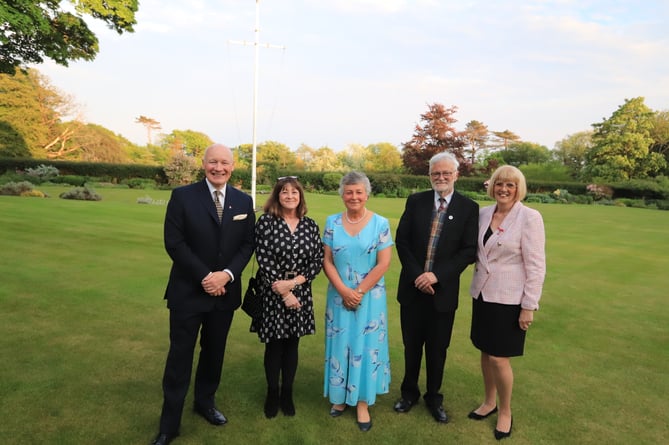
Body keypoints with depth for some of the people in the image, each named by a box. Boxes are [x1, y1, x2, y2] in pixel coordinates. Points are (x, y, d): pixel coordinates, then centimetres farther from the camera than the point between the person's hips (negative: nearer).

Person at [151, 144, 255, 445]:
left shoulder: (244, 201, 3)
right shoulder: (182, 196, -7)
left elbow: (248, 244, 2)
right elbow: (174, 242, -12)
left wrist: (227, 274, -14)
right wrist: (204, 276, -17)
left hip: (225, 291, 3)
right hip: (187, 291, -3)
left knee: (214, 352, 17)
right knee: (180, 357, 5)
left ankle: (205, 402, 40)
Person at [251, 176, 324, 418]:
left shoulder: (310, 225, 2)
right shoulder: (266, 222, -7)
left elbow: (317, 261, -1)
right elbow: (264, 260, -12)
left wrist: (293, 282, -14)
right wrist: (283, 293, -13)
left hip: (300, 292, 3)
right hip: (272, 293, -2)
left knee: (292, 344, 12)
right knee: (274, 345, 8)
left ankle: (287, 394, 30)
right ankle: (272, 394, 28)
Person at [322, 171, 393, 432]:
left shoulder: (380, 223, -6)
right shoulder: (332, 222, 0)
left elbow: (384, 263, -9)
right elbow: (327, 261, -2)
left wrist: (359, 291, -13)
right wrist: (344, 291, -12)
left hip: (369, 296, -2)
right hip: (339, 295, 2)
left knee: (366, 346, 6)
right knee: (340, 345, 11)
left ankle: (363, 401, 20)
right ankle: (341, 396, 28)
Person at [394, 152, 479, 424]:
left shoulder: (469, 208, -4)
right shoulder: (415, 201, 1)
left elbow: (469, 251, -9)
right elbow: (402, 240, -2)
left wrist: (436, 275, -17)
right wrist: (416, 275, -12)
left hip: (443, 290, -1)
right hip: (413, 287, 2)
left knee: (437, 349, 13)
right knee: (411, 346, 15)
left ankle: (434, 398, 34)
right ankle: (409, 393, 36)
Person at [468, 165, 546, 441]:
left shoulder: (530, 217, -12)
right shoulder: (484, 213, 3)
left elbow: (536, 265, -12)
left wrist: (529, 306, -13)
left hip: (509, 299, -5)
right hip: (483, 294, 5)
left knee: (499, 358, 0)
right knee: (485, 352, 15)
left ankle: (505, 412, 24)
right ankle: (489, 402, 36)